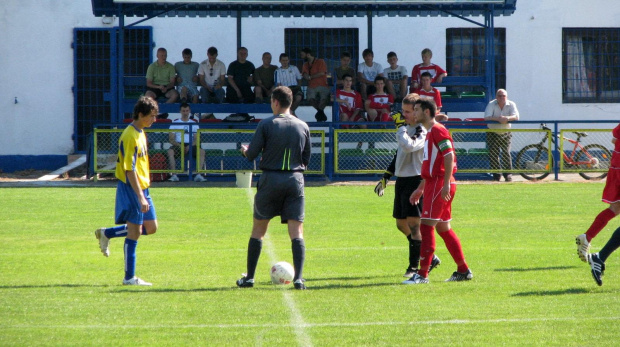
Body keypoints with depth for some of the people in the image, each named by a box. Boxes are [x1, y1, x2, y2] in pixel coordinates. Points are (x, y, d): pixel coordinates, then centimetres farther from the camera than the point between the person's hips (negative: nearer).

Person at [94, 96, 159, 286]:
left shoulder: (140, 133, 11)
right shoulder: (130, 137, -19)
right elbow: (129, 170, -23)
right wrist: (140, 197, -25)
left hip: (142, 187, 9)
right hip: (132, 189, -9)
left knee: (151, 227, 12)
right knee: (134, 232, -4)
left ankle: (106, 234, 24)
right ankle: (129, 278, 4)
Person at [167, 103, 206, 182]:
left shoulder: (194, 123, 16)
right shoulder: (175, 122, 12)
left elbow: (196, 139, 8)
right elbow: (171, 139, 4)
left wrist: (190, 146, -13)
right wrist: (179, 145, -14)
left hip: (191, 145, 1)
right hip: (178, 145, -1)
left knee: (201, 151, -30)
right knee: (170, 151, -34)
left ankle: (198, 175, -34)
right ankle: (174, 175, -36)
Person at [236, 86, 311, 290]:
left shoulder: (266, 124, -5)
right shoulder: (303, 127, 6)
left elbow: (251, 155, -3)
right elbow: (306, 160, 11)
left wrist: (245, 149, 19)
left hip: (270, 179, -2)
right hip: (295, 180, 2)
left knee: (258, 229, 9)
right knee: (296, 232, 0)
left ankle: (249, 277, 11)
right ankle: (298, 278, -13)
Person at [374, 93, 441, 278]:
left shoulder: (423, 131, -13)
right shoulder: (407, 128, 15)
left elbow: (408, 146, -33)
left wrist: (400, 126, -22)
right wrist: (386, 176, 24)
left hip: (416, 179, -10)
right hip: (401, 180, 10)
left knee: (413, 223, -12)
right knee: (402, 224, 12)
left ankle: (415, 266, -7)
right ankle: (430, 258, 23)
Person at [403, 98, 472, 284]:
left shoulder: (438, 130, -12)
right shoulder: (430, 132, 19)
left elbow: (449, 156, -21)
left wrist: (446, 184, -27)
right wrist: (420, 188, 26)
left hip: (439, 185, -10)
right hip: (433, 184, 10)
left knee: (426, 226, -11)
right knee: (443, 228, 13)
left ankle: (423, 274, -12)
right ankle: (463, 270, 17)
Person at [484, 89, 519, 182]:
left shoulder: (511, 104, -8)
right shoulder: (491, 104, -13)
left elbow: (516, 117, -20)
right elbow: (486, 118, -25)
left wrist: (507, 118, -41)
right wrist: (498, 119, -40)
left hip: (506, 133, 1)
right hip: (492, 133, -1)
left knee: (506, 153, -10)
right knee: (493, 153, -5)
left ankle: (508, 173, -4)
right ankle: (496, 173, 7)